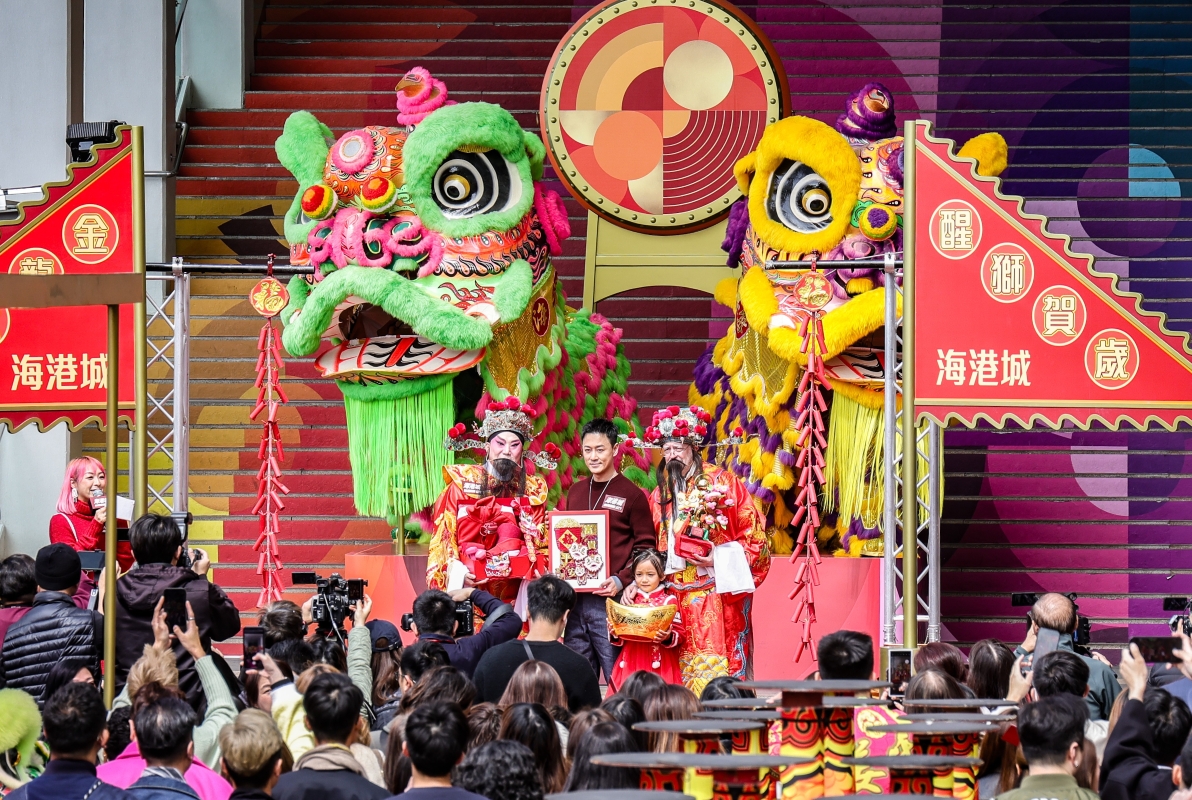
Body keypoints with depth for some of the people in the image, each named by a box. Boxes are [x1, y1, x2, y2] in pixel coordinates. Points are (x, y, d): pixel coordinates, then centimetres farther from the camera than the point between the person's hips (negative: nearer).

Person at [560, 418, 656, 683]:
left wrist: (621, 580, -16)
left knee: (618, 678, -6)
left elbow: (645, 548, -3)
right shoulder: (575, 492, 15)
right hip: (575, 599, 6)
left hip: (610, 600, -6)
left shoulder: (632, 495, -2)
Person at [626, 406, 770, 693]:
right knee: (684, 669, 0)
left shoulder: (722, 482, 0)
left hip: (718, 592, -4)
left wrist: (720, 558, -14)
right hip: (678, 598, 4)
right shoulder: (661, 494, 13)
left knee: (719, 669, -10)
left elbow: (754, 536, -3)